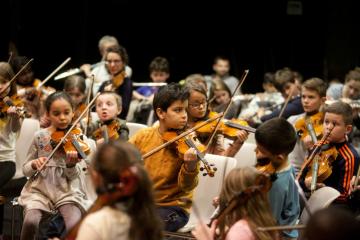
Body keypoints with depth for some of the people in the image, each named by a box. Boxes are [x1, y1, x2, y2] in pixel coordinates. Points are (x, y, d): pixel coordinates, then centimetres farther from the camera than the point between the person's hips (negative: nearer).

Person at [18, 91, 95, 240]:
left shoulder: (78, 138, 1)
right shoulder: (40, 137, 4)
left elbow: (74, 176, -4)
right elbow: (25, 170, 8)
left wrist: (71, 164, -26)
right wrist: (34, 164, -14)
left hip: (67, 192, -1)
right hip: (40, 190, 1)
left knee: (74, 225, -28)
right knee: (30, 221, -28)